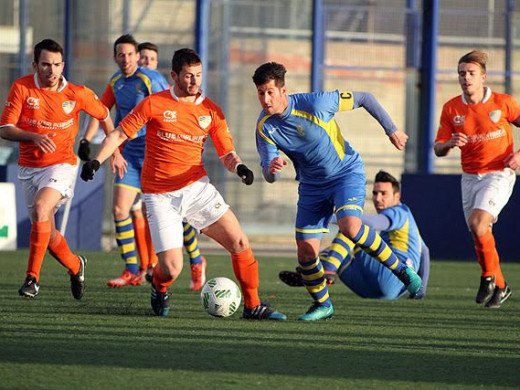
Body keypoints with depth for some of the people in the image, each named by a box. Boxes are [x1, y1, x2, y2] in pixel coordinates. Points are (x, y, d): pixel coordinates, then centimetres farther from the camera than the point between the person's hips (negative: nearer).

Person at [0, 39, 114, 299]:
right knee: (46, 233, 8)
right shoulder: (22, 88, -8)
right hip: (29, 167, 3)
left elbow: (104, 115, 13)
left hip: (61, 164, -3)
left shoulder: (77, 94, -7)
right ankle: (75, 266, 38)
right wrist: (34, 137, -30)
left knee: (41, 208, -30)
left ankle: (32, 277, -27)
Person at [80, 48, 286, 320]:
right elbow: (119, 134, 0)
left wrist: (238, 166, -15)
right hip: (160, 197, -3)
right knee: (171, 269, -12)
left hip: (197, 188, 3)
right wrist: (97, 161, -14)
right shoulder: (154, 104, -4)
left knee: (240, 243, -10)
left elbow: (226, 153, 7)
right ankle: (159, 288, 26)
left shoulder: (211, 111, 4)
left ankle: (253, 306, 6)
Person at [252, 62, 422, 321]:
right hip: (311, 185, 5)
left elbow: (363, 98, -10)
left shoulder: (314, 104, -24)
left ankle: (401, 269, -13)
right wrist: (272, 168, -40)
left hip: (346, 172, -5)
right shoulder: (265, 126, -12)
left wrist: (391, 130, -2)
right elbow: (269, 177, -14)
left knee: (350, 226, -31)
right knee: (305, 251, -4)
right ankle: (322, 305, 20)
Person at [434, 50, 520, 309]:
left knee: (478, 222, -25)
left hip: (499, 173, -4)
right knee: (480, 237, 5)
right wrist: (450, 143, -19)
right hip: (470, 177, 4)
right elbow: (438, 149, 3)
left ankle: (489, 276, -5)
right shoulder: (451, 108, 0)